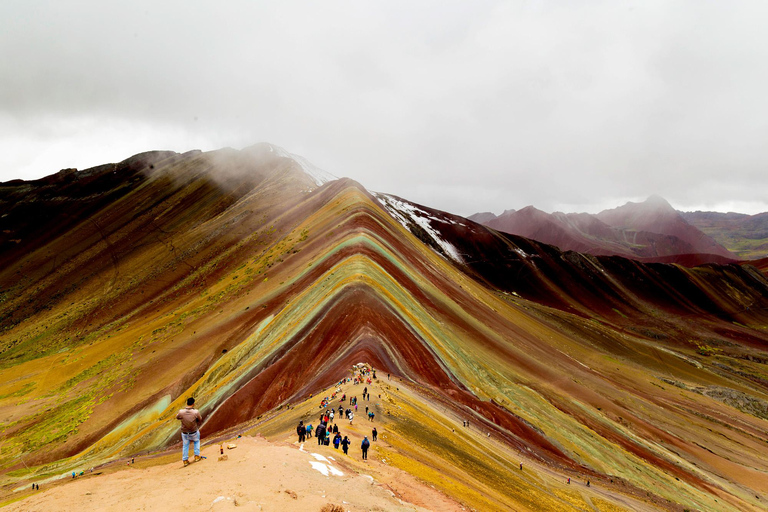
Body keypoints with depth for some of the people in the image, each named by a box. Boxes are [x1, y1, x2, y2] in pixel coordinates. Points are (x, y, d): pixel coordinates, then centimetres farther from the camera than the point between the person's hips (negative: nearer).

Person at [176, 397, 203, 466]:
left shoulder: (181, 412, -22)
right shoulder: (196, 412, -24)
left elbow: (177, 417, 2)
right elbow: (200, 420, -7)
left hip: (184, 432, 1)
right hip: (194, 432, -1)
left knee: (185, 446, 23)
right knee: (197, 441, 30)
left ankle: (185, 460, 30)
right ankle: (196, 456, 27)